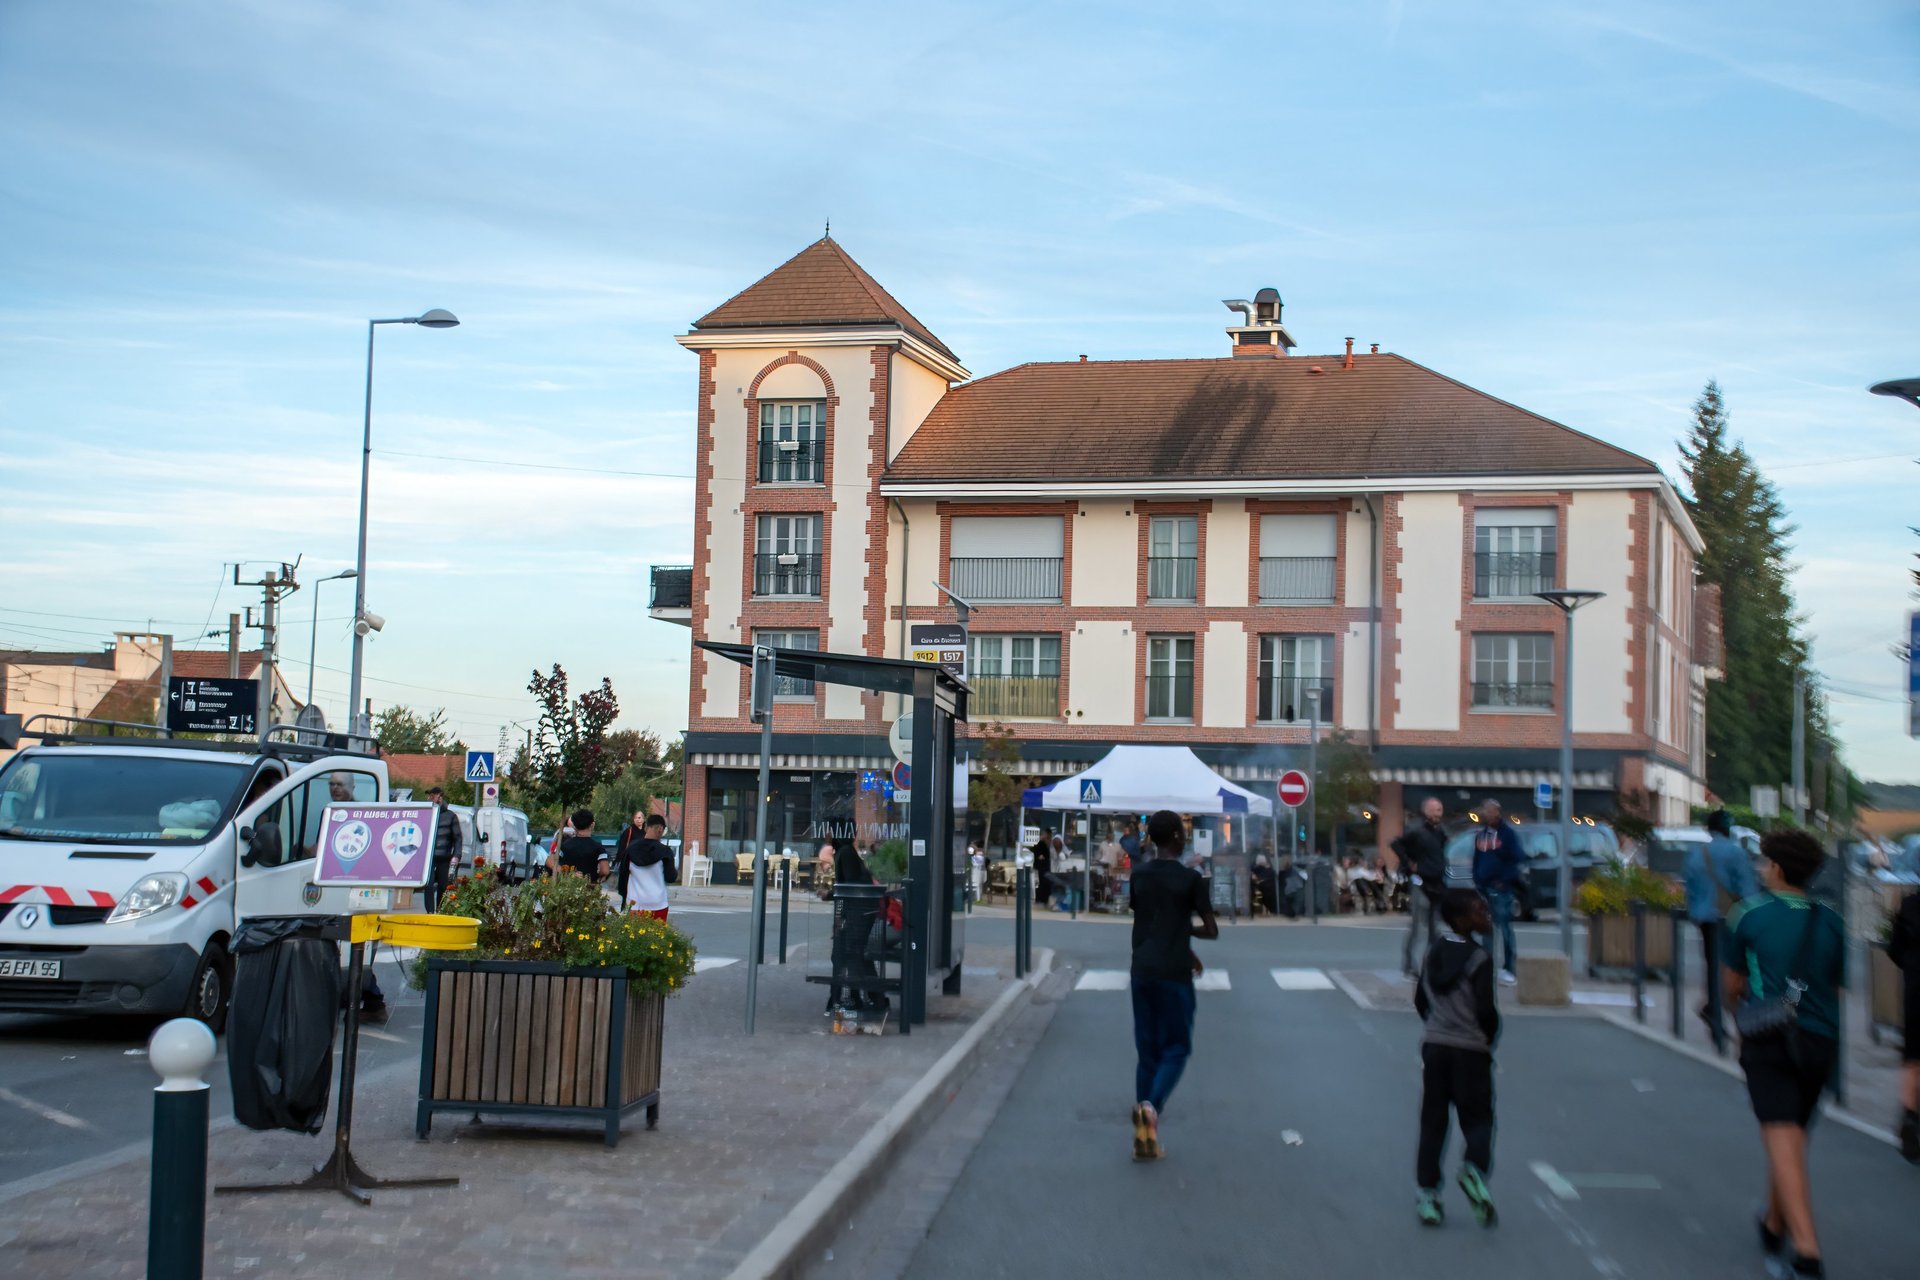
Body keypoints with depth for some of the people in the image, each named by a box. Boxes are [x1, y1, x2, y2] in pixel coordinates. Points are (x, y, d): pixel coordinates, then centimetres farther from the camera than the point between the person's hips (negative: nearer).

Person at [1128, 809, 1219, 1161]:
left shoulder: (1138, 876, 7)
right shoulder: (1190, 878, -8)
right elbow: (1212, 930, -6)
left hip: (1142, 973, 5)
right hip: (1174, 974, -5)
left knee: (1147, 1051, 10)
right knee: (1176, 1049, 4)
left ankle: (1145, 1138, 8)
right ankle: (1151, 1106, -22)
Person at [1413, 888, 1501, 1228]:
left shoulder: (1433, 953, 5)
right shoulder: (1479, 959, -14)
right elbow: (1486, 1011, -17)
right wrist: (1491, 1037, 1)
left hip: (1433, 1046, 5)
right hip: (1471, 1049, -5)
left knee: (1432, 1121, 8)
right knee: (1478, 1117, 5)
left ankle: (1427, 1193, 5)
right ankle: (1475, 1168, -22)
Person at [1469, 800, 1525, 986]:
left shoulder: (1508, 833, -6)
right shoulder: (1480, 834, 13)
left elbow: (1518, 860, -8)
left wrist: (1506, 880, -13)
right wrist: (1476, 880, 9)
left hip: (1501, 888, -6)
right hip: (1483, 888, 6)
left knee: (1504, 927, -6)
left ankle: (1508, 969, -4)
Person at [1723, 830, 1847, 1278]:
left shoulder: (1749, 915, -2)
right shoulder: (1831, 921, 6)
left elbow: (1733, 985, 7)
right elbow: (1837, 986, 12)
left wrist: (1740, 1008, 28)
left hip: (1768, 1040, -4)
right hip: (1820, 1039, 4)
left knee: (1782, 1139, -10)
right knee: (1794, 1135, 20)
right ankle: (1775, 1224, 35)